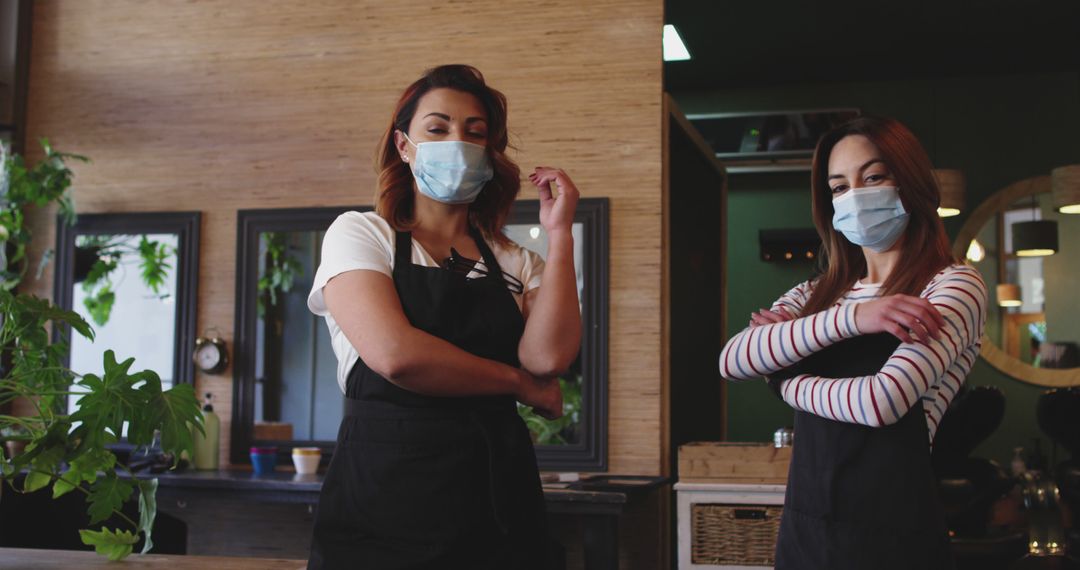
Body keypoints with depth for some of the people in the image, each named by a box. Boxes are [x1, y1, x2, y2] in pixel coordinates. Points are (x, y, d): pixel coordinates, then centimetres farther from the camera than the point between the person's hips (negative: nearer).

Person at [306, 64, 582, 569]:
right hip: (384, 494, -3)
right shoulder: (360, 235, 1)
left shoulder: (517, 264, 11)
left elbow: (549, 357, -9)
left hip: (497, 501, 4)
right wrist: (522, 384, -7)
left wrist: (559, 234, -7)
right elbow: (394, 352, -17)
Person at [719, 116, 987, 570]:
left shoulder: (954, 285, -7)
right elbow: (731, 361, -7)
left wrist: (785, 379, -3)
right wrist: (850, 318, -18)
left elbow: (883, 400, -22)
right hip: (802, 530, 5)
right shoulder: (816, 294, 11)